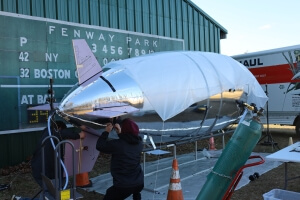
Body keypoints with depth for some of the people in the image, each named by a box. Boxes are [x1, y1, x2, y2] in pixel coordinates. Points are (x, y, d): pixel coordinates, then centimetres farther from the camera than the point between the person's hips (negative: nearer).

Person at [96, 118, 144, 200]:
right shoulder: (139, 144, -1)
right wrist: (120, 133, 14)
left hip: (123, 186, -5)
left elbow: (99, 146, -4)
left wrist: (106, 132, 4)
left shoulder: (117, 144, -17)